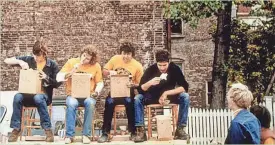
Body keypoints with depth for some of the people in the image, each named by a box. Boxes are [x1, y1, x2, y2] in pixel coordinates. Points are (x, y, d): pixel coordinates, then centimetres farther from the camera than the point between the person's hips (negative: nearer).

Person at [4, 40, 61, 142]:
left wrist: (46, 78, -18)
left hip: (44, 94, -2)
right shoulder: (28, 60, 4)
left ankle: (47, 129, -27)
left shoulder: (52, 65, -1)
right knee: (18, 97, -31)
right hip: (28, 93, 2)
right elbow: (7, 61, 4)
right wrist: (19, 61, -14)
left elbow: (57, 84, 0)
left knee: (38, 98, -38)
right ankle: (16, 129, -22)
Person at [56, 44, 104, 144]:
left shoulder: (96, 66, 6)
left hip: (88, 95, 0)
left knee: (90, 103, -35)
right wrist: (71, 72, -13)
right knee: (71, 104, -35)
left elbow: (100, 83, 10)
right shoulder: (71, 62, 4)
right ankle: (70, 135, -25)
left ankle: (86, 135, -26)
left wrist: (96, 92, -10)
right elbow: (58, 78, 1)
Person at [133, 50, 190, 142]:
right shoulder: (151, 69, -18)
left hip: (170, 96, 0)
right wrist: (149, 83, -42)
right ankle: (140, 131, -29)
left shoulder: (175, 69, -17)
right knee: (137, 98, -28)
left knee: (185, 97, -28)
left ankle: (180, 129, -22)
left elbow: (184, 87, -23)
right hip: (153, 96, 0)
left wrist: (166, 93, -30)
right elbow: (140, 89, -21)